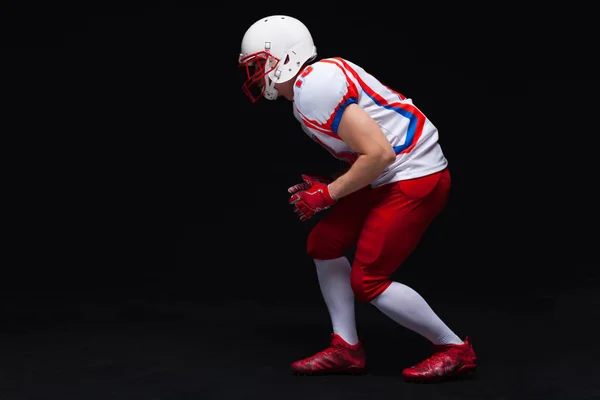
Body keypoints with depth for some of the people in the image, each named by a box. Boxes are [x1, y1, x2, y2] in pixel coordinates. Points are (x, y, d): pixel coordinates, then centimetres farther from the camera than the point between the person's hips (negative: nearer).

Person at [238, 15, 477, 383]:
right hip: (394, 176, 10)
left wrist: (329, 194, -12)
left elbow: (378, 153, -24)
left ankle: (455, 349, 6)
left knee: (367, 282, -5)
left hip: (415, 179, -10)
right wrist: (327, 188, 11)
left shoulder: (313, 91, -20)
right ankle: (347, 348, 17)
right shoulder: (318, 78, 12)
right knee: (324, 244, 12)